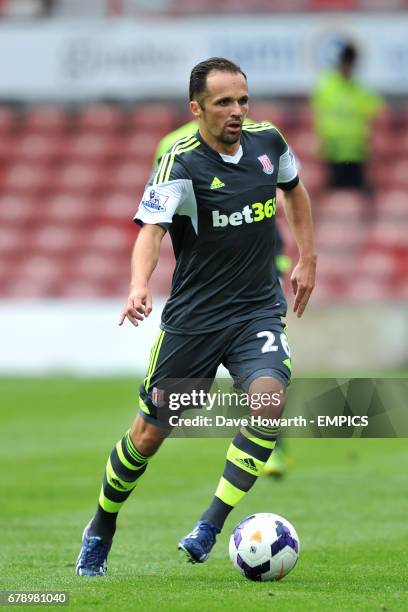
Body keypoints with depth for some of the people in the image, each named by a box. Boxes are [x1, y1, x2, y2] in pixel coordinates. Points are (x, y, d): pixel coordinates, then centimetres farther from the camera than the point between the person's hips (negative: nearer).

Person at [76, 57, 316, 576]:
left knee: (269, 400, -26)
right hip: (193, 317, -3)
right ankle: (101, 528, 32)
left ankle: (211, 524, -15)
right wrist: (139, 286, -48)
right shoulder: (181, 164, -16)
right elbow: (151, 228, -30)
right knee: (149, 435, 5)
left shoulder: (268, 142, 0)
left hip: (258, 311, 3)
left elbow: (294, 188, 23)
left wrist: (307, 259, 18)